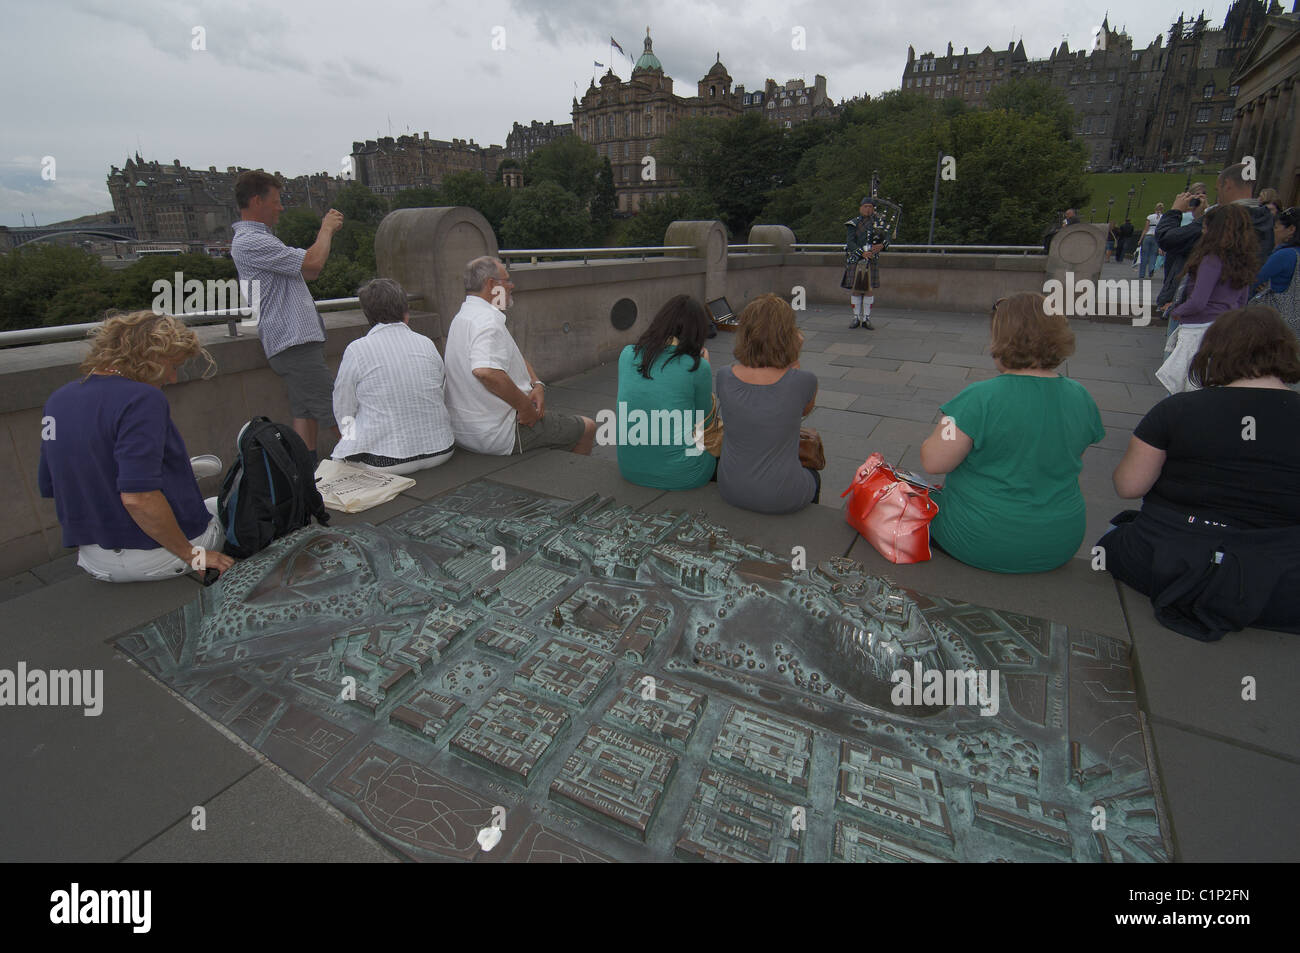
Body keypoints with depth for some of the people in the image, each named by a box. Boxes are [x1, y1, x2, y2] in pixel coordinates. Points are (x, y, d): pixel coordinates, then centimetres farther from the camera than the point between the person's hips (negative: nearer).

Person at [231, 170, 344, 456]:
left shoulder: (261, 240, 25)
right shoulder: (249, 242, -11)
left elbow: (308, 273, 26)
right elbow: (313, 262, -19)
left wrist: (326, 233, 19)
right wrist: (326, 230, -1)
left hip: (299, 341, 11)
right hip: (294, 343, -11)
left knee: (305, 412, 7)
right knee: (337, 411, -9)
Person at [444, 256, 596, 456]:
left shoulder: (464, 316, 14)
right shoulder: (488, 320, -21)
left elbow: (515, 358, 19)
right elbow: (485, 371, -40)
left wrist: (536, 384, 1)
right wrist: (525, 406, -27)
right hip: (500, 435, -11)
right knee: (587, 428, 4)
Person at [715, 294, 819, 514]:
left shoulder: (724, 377, -15)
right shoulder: (803, 382, -21)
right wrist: (795, 359, -1)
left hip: (731, 490, 3)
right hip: (783, 498, -2)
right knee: (813, 476, 35)